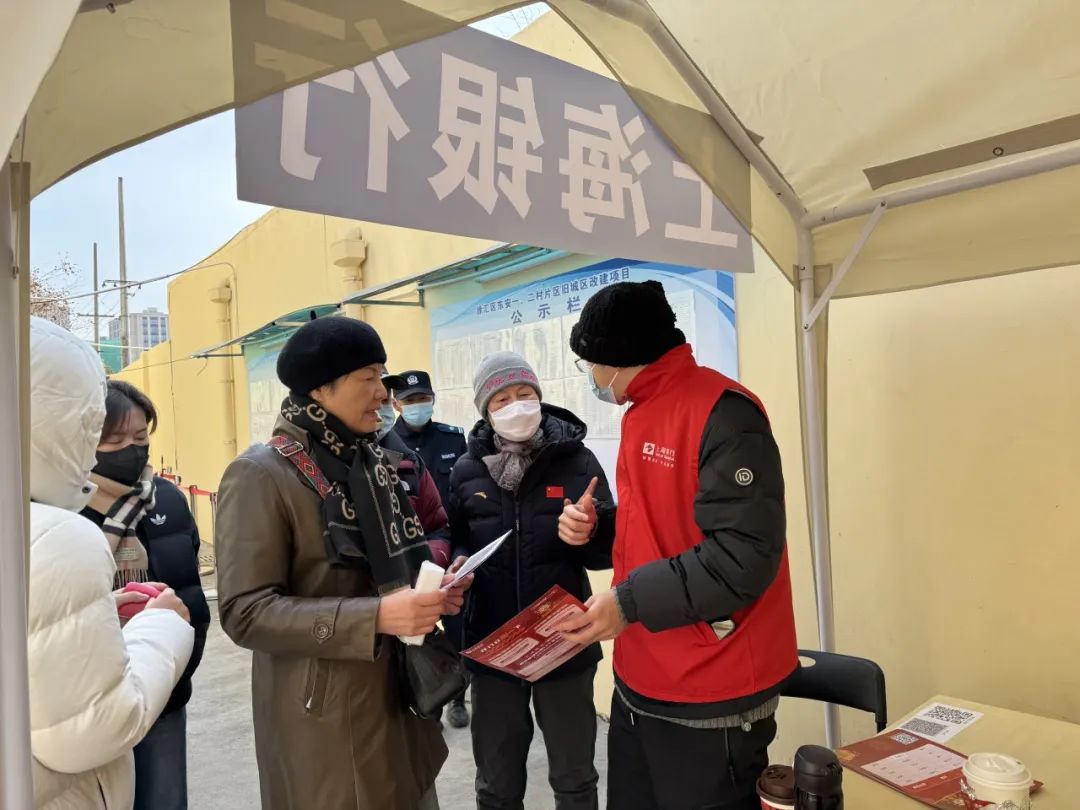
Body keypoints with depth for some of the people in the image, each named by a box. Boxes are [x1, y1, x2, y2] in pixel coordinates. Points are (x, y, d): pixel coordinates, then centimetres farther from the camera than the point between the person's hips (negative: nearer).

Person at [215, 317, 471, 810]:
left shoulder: (372, 462, 7)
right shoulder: (261, 475, -15)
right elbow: (245, 612, -20)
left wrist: (432, 589, -4)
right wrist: (374, 617, -28)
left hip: (398, 697, 7)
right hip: (324, 718, -7)